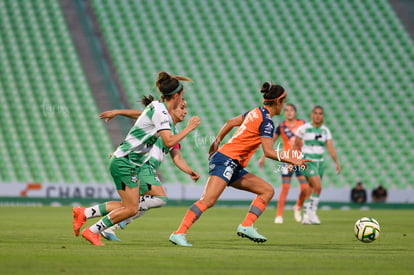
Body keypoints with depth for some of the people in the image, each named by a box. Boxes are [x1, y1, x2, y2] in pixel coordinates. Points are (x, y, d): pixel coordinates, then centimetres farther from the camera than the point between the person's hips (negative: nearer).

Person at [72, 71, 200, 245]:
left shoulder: (158, 107, 11)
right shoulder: (160, 111, -18)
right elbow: (169, 141, -25)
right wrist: (189, 128, -15)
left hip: (130, 163, 10)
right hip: (125, 164, -10)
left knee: (128, 205, 11)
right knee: (131, 209, -8)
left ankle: (83, 214, 12)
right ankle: (93, 231, 1)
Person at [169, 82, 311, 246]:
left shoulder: (256, 113, 15)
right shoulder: (266, 122, -12)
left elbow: (230, 123, 25)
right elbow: (268, 152, -20)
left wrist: (217, 141, 32)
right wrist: (292, 161, -13)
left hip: (234, 168, 10)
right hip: (226, 160, -10)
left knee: (267, 191, 7)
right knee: (208, 200, -21)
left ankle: (246, 226, -2)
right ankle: (179, 234, -24)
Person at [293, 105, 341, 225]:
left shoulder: (325, 130, 6)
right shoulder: (304, 128, -5)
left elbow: (330, 148, 1)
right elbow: (295, 145, 3)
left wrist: (337, 163, -9)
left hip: (319, 162, 5)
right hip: (307, 160, -5)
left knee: (311, 190, 8)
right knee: (318, 187, -20)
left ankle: (306, 217, 15)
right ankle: (312, 212, -11)